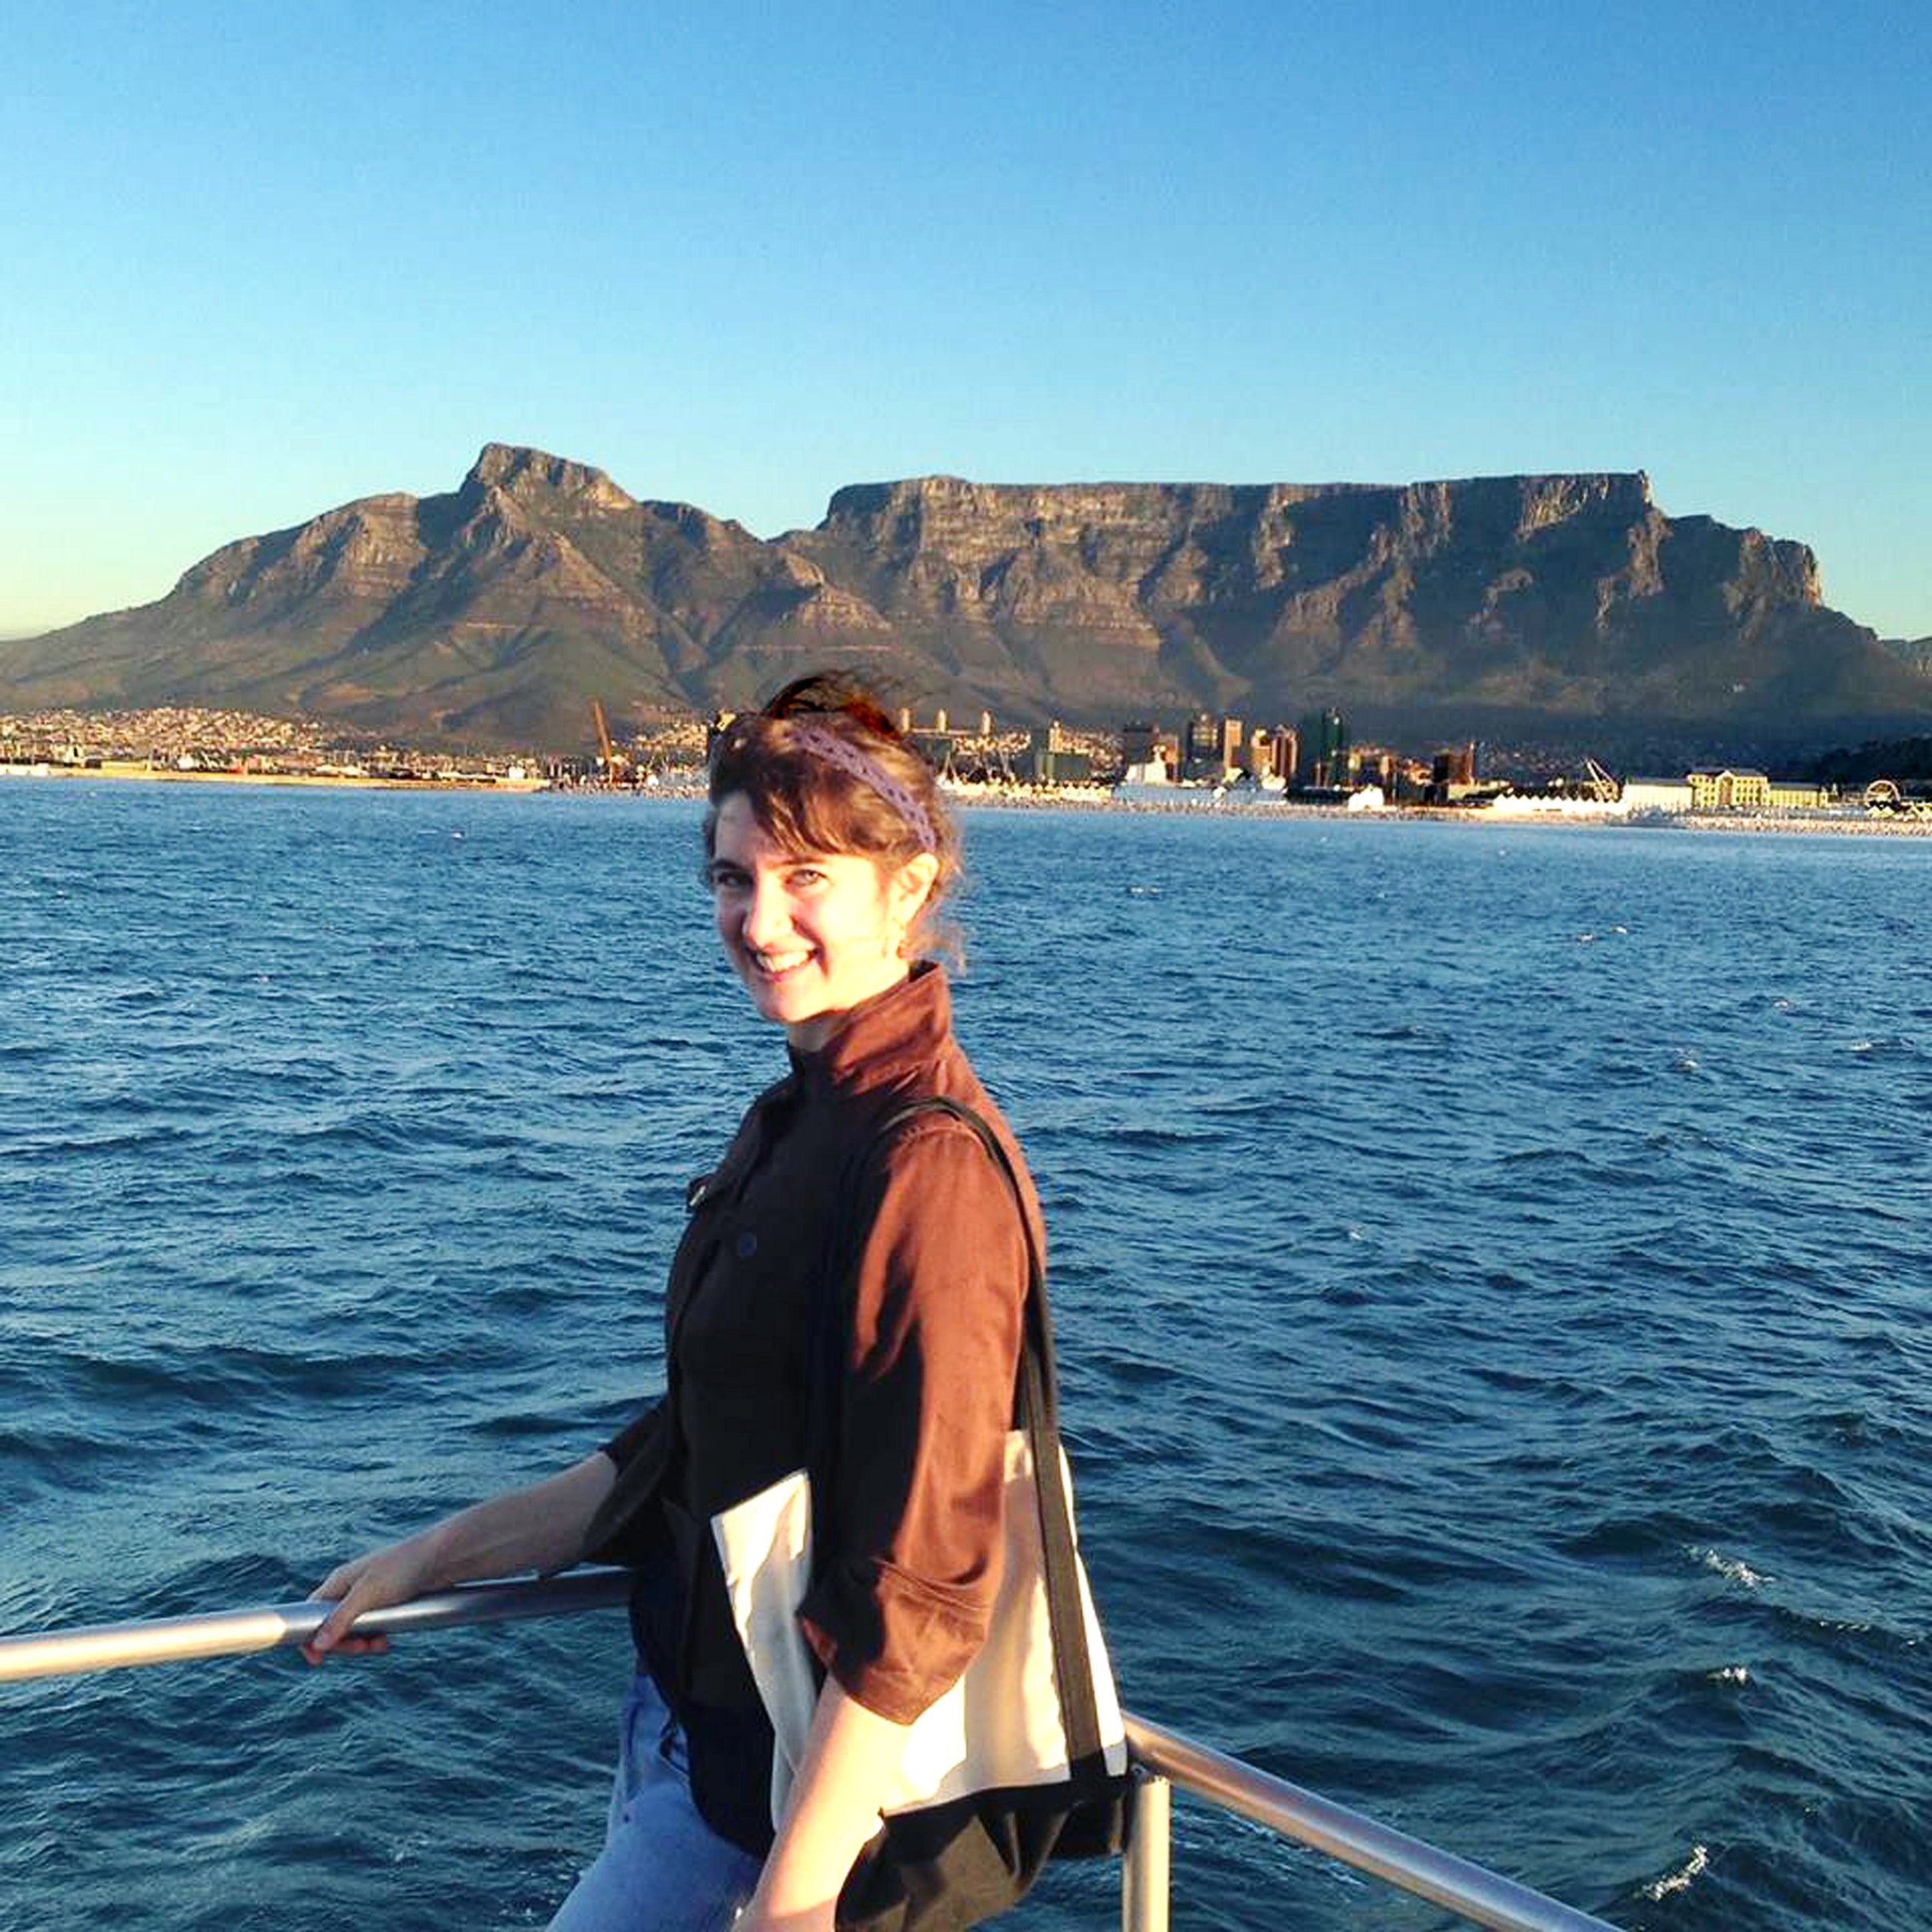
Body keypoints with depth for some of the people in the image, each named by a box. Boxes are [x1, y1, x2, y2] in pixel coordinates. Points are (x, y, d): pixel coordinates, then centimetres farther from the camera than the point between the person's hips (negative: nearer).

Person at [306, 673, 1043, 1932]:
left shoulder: (929, 1165, -23)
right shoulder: (800, 1120, 6)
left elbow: (925, 1588, -24)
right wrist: (436, 1557, 16)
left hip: (797, 1765, -8)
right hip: (695, 1696, 8)